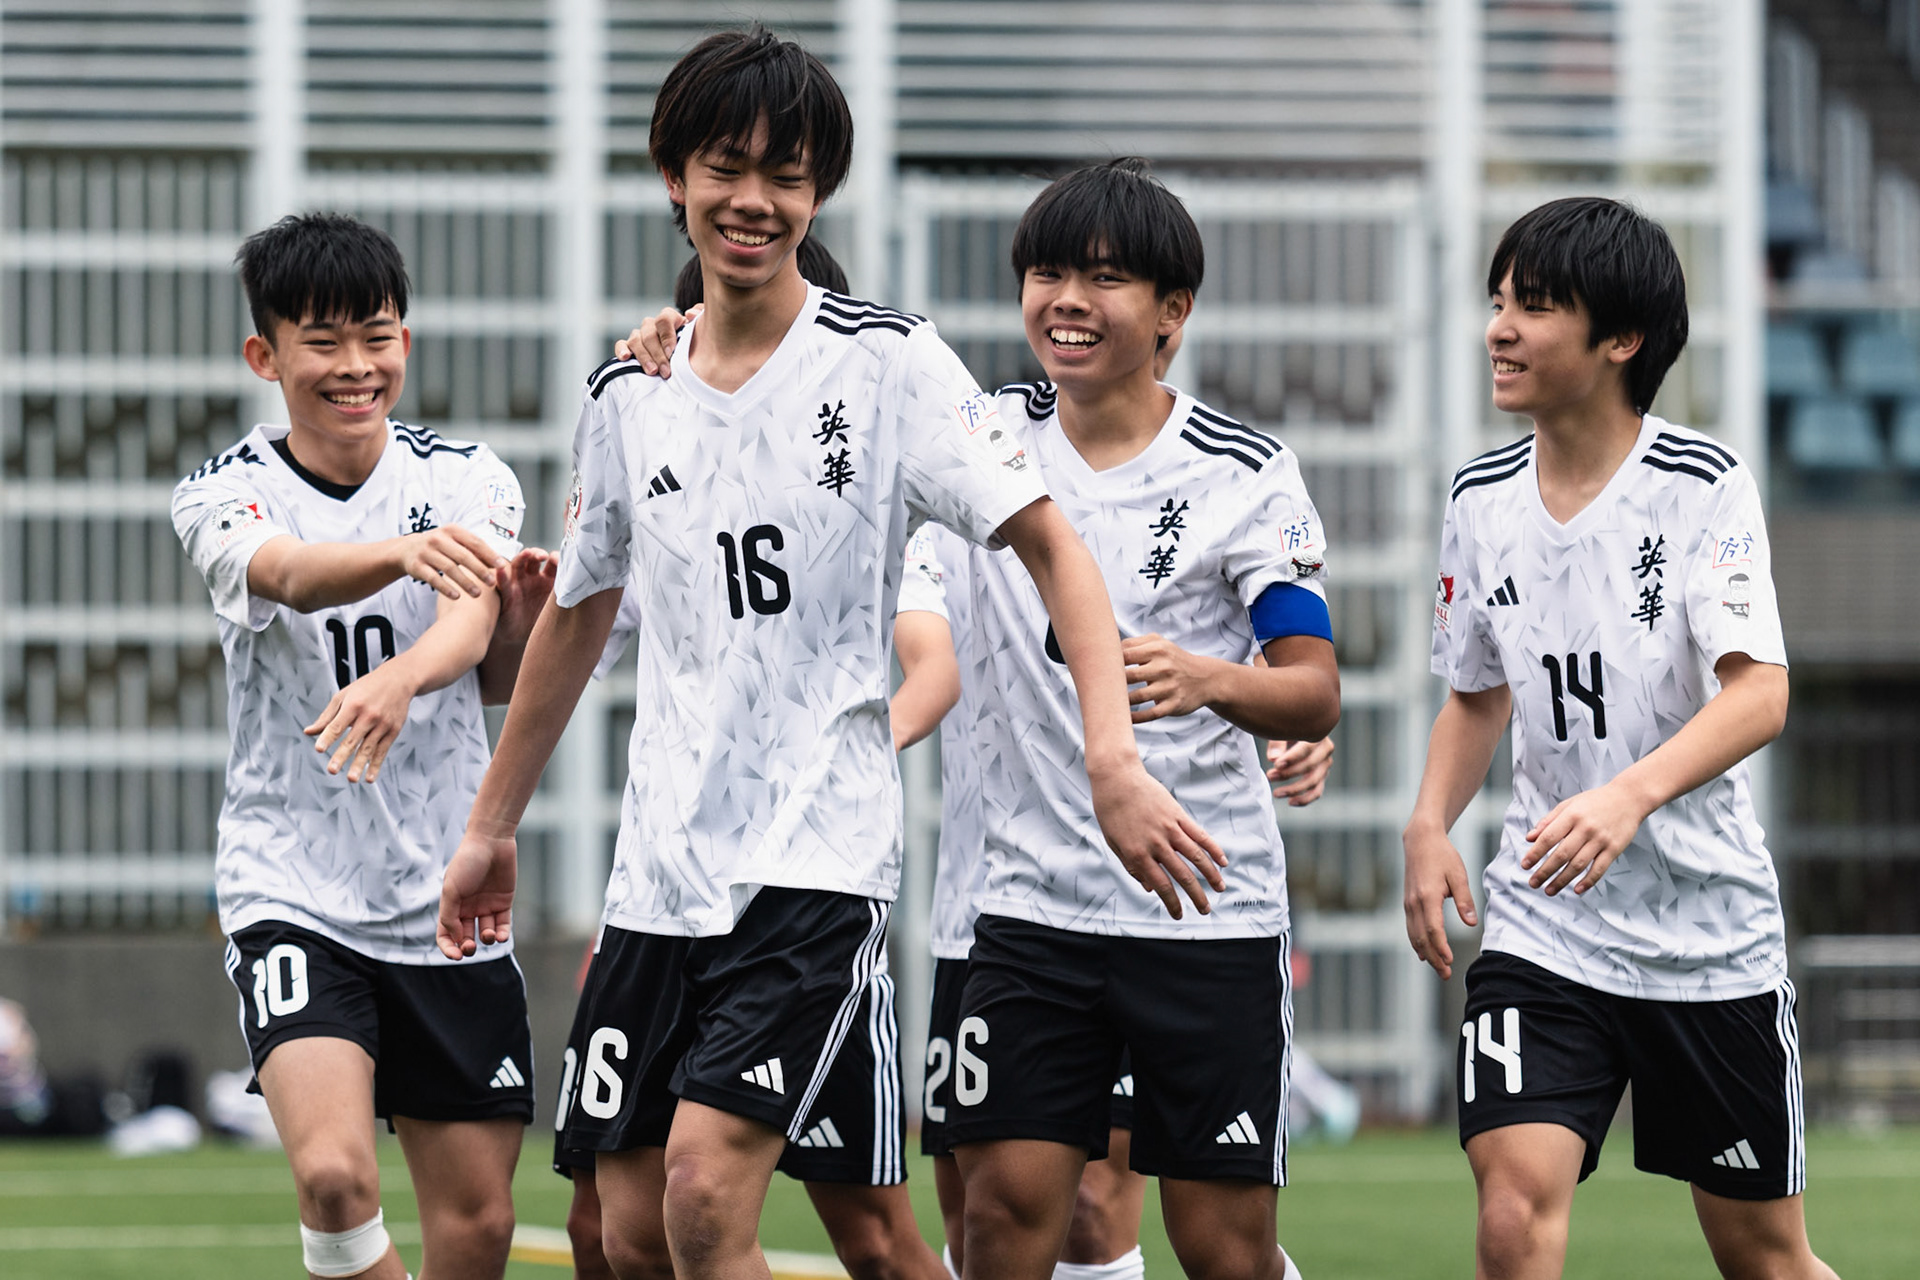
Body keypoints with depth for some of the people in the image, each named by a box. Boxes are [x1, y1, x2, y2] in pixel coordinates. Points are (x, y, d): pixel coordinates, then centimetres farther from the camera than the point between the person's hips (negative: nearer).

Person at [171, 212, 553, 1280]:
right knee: (335, 1177, -24)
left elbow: (493, 671, -15)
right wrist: (409, 552, -49)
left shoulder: (467, 479, 1)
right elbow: (294, 574, -27)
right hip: (292, 891, -2)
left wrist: (398, 681, -38)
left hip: (447, 897, 2)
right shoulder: (225, 493, -3)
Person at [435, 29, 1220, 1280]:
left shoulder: (887, 363, -5)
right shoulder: (629, 398, 9)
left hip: (823, 851, -5)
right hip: (661, 867, 5)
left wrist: (1114, 763, -21)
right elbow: (578, 614, 23)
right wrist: (492, 827, 28)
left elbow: (1052, 545, -8)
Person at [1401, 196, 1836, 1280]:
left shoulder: (1705, 485, -10)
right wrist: (1430, 826, 1)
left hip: (1712, 937, -3)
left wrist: (1628, 796, -37)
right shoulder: (1483, 499, 4)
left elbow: (1759, 694, -21)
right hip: (1542, 933, 3)